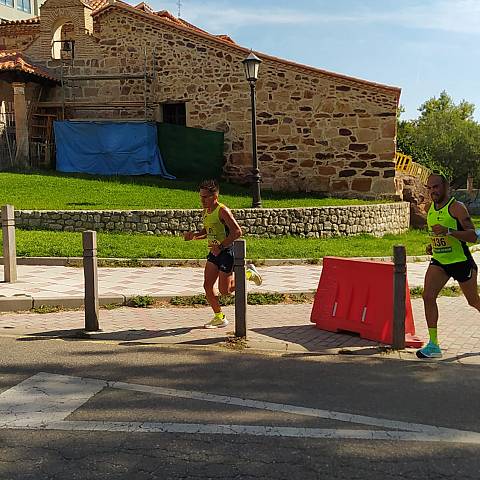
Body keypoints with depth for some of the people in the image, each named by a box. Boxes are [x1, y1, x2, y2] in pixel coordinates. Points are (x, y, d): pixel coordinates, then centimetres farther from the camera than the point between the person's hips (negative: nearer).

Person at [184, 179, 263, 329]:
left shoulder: (222, 211, -19)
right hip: (214, 252, 8)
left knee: (224, 290, -2)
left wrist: (221, 246, -28)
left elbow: (237, 232, -26)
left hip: (227, 251, -8)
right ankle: (219, 318, 16)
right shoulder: (206, 212, 8)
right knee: (207, 286, 2)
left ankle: (248, 274, 21)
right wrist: (194, 235, 4)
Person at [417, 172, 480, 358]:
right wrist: (432, 245, 5)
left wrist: (448, 232, -34)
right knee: (428, 296, -13)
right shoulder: (431, 208, 6)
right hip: (439, 262, 5)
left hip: (462, 262, -5)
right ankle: (433, 345, -8)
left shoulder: (456, 207, -15)